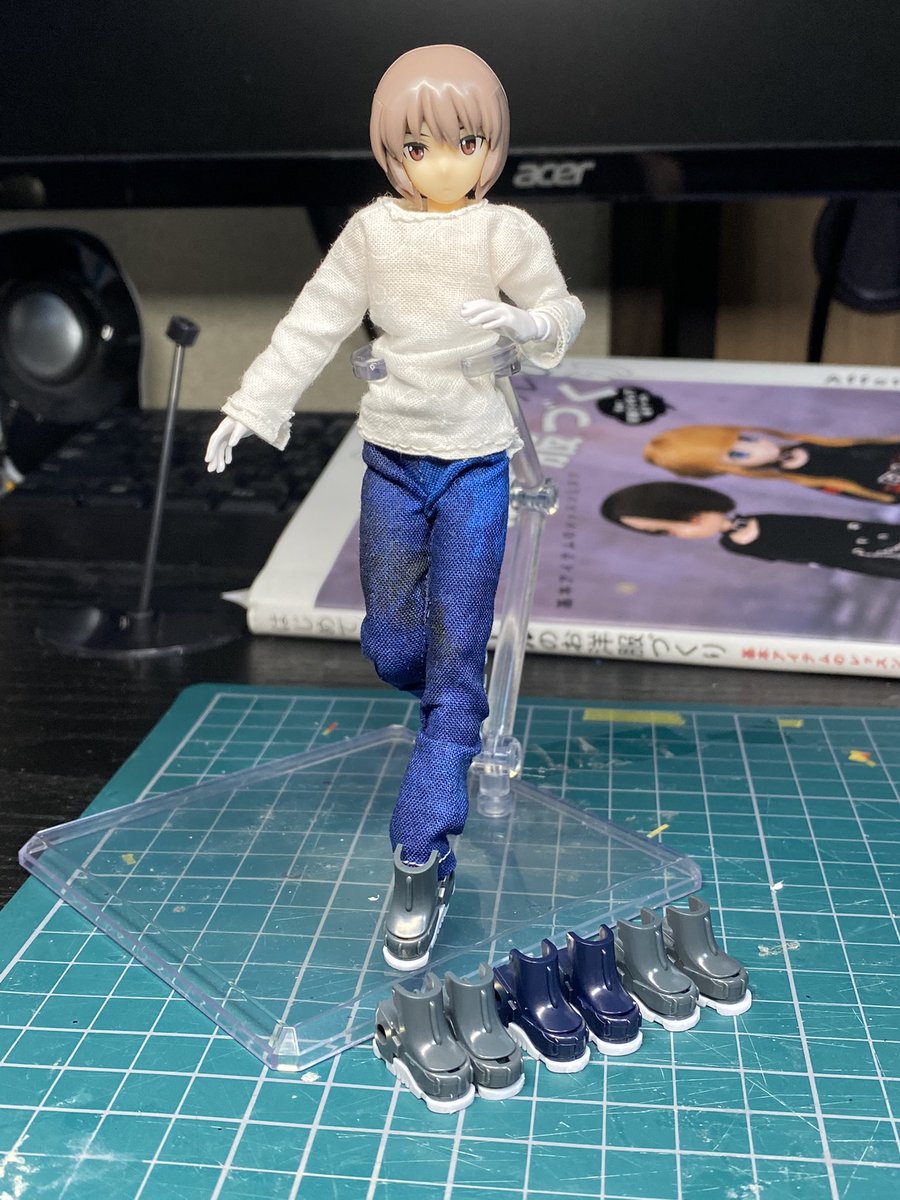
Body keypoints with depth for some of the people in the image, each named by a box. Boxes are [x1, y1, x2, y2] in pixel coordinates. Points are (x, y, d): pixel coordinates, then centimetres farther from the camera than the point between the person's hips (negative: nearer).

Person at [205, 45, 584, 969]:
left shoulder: (505, 234, -5)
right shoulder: (373, 232, 0)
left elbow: (560, 322, 1)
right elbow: (314, 324, 2)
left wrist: (525, 322, -22)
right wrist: (252, 405, -3)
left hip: (476, 466, -3)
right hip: (391, 459, 3)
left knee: (455, 661, -6)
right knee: (392, 647, 8)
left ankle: (423, 860, -2)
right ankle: (454, 717, 44)